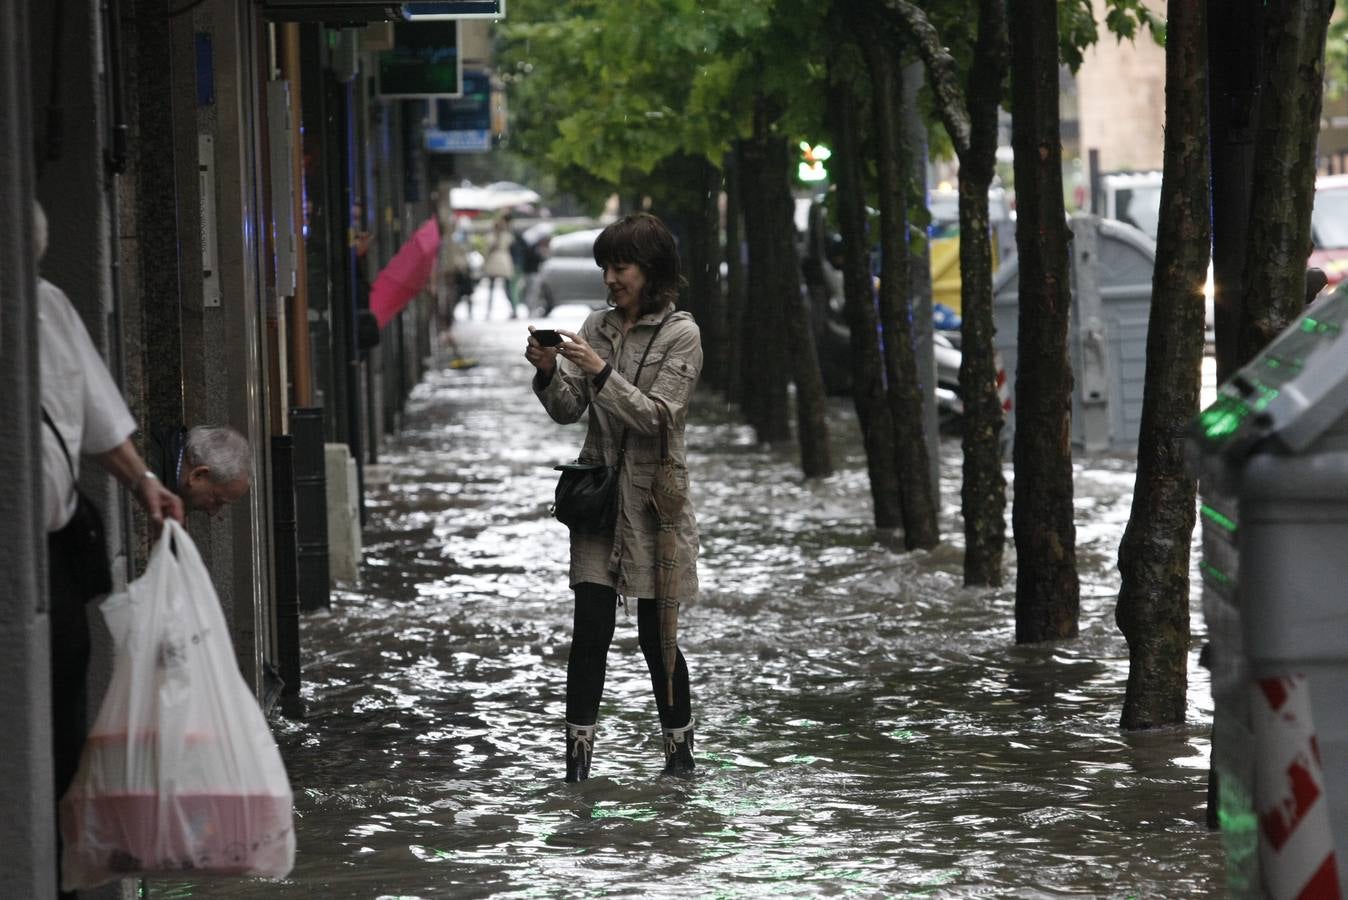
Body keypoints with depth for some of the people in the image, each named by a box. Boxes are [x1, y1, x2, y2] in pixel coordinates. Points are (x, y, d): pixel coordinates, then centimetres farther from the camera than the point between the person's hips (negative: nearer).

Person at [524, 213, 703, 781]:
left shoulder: (680, 335, -4)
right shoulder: (598, 326, 11)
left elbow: (658, 417, -14)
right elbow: (567, 411, 8)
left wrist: (601, 372, -22)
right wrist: (549, 372, -11)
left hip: (652, 499, -4)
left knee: (655, 635, 2)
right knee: (590, 630, -6)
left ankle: (680, 752, 17)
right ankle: (578, 757, -5)